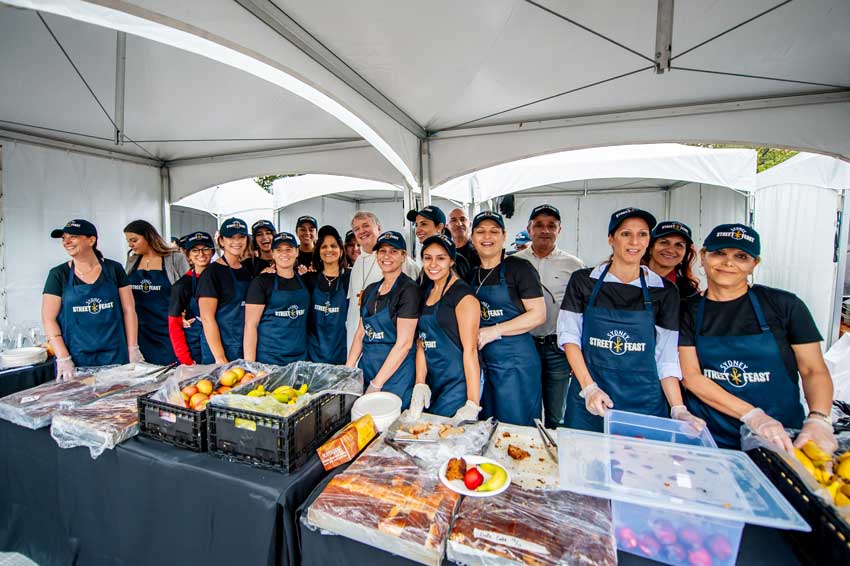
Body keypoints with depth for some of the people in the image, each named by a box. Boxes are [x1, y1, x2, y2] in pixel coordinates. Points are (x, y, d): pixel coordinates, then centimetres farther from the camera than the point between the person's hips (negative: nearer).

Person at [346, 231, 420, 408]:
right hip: (366, 367, 6)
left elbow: (404, 343, -18)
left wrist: (376, 384, -17)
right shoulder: (370, 290, 9)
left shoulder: (409, 289, -13)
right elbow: (360, 333, 13)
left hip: (396, 372, -6)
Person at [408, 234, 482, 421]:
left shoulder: (463, 295, -13)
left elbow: (470, 349, -17)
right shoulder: (426, 292, 10)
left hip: (459, 380, -7)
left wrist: (473, 405, -19)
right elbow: (422, 343, 9)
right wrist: (420, 385, 0)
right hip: (432, 379, 7)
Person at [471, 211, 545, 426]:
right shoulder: (472, 274, 11)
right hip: (483, 363, 6)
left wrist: (495, 331, -16)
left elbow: (538, 315, -13)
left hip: (515, 362, -5)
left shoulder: (519, 267, -7)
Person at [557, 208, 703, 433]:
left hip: (643, 402, 1)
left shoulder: (664, 291, 2)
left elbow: (667, 358, 2)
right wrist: (588, 387, -13)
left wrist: (678, 410, -8)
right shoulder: (583, 280, -2)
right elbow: (569, 336, -3)